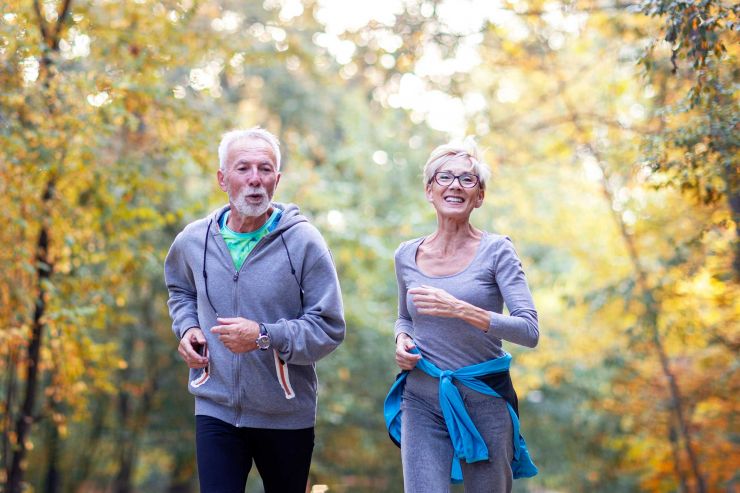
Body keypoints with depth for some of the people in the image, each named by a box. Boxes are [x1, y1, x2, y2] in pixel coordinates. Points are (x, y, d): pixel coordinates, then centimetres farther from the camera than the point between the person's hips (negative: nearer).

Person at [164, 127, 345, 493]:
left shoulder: (303, 242, -11)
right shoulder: (192, 240, 0)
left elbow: (329, 328, -12)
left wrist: (264, 336, -24)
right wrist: (186, 328, 3)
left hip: (287, 417, -1)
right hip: (215, 410, 1)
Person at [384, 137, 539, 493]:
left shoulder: (496, 251, -5)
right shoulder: (407, 256, 6)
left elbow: (529, 331, -14)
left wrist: (460, 309, -26)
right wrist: (402, 339, 1)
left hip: (484, 400, -2)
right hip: (422, 401, 2)